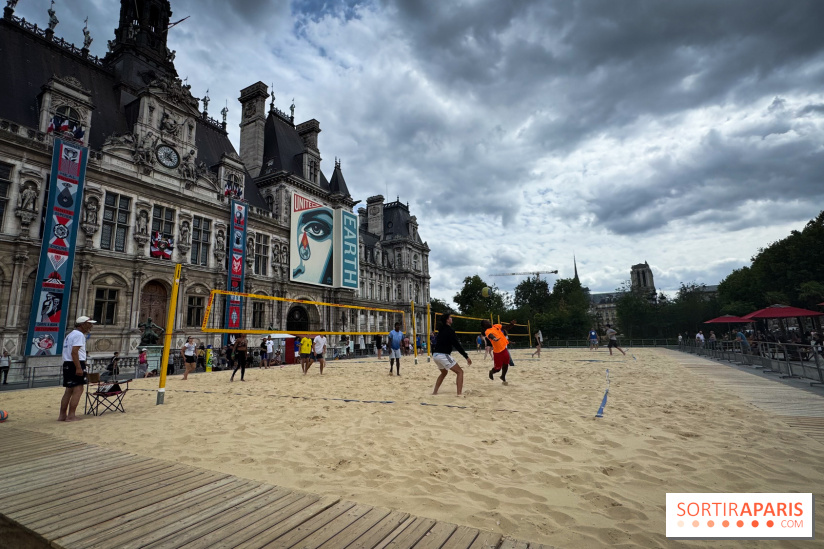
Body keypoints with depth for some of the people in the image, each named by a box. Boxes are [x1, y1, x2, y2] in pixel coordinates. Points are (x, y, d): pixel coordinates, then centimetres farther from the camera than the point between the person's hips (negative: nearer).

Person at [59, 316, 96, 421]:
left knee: (69, 391, 15)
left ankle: (62, 415, 19)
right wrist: (79, 368, -23)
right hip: (75, 365, -11)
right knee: (78, 390, -9)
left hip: (67, 364, 11)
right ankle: (71, 416, -10)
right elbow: (74, 352, -20)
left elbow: (70, 352, 22)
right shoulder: (79, 335, -11)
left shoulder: (71, 334, 22)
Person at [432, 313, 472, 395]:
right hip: (443, 355, -9)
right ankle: (459, 394, -11)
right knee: (460, 372, -1)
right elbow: (457, 345, -13)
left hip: (435, 355, 9)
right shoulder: (449, 330, -10)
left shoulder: (442, 330, 14)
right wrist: (466, 356, -11)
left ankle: (434, 392, 26)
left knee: (444, 373, 30)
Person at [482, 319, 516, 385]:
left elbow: (506, 328, 11)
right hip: (497, 352, -7)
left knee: (506, 365, 17)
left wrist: (511, 324, -9)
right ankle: (491, 372, 37)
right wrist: (494, 338, -62)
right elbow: (490, 335, -40)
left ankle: (503, 377, 41)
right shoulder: (487, 331, -18)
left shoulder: (496, 326, 6)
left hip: (504, 349, 7)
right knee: (498, 368, 3)